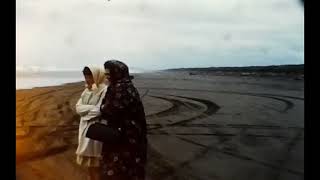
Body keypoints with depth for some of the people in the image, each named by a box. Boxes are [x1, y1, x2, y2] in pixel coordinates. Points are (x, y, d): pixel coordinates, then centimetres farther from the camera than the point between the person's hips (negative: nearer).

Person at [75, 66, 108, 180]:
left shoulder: (104, 91, -13)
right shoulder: (87, 90, 10)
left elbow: (99, 111, -22)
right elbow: (78, 107, 1)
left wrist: (85, 108, -11)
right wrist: (91, 108, -12)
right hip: (85, 128, 7)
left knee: (95, 162, 3)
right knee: (87, 159, 18)